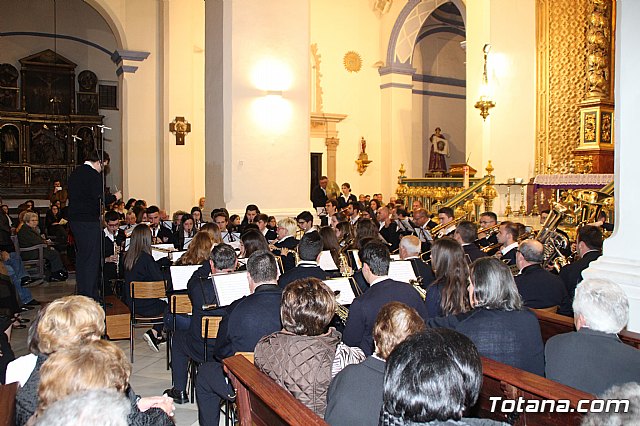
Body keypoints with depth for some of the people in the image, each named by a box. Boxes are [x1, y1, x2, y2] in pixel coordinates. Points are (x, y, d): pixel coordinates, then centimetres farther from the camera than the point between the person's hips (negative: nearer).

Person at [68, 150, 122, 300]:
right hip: (89, 222, -9)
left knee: (81, 257, 16)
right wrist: (115, 197, -2)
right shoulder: (93, 175, -14)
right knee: (92, 259, -4)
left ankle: (81, 293, 24)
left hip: (75, 219, 10)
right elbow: (100, 199, -20)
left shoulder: (75, 173, 16)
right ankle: (90, 298, -2)